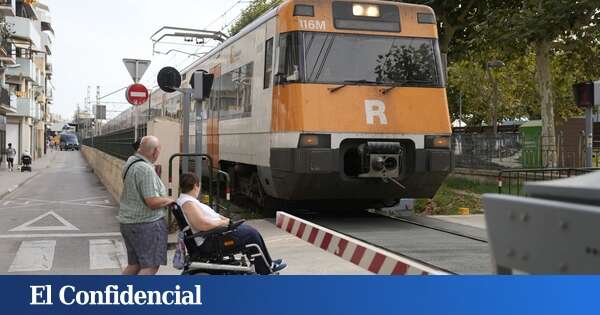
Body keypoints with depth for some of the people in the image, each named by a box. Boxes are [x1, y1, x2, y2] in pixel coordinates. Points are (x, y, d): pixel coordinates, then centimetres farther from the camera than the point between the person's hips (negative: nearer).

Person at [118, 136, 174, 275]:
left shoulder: (131, 162, 6)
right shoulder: (146, 170, -22)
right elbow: (153, 202, -25)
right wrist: (169, 200, -7)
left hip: (128, 222, 9)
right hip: (146, 224, -9)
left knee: (134, 264, 18)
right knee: (150, 267, -3)